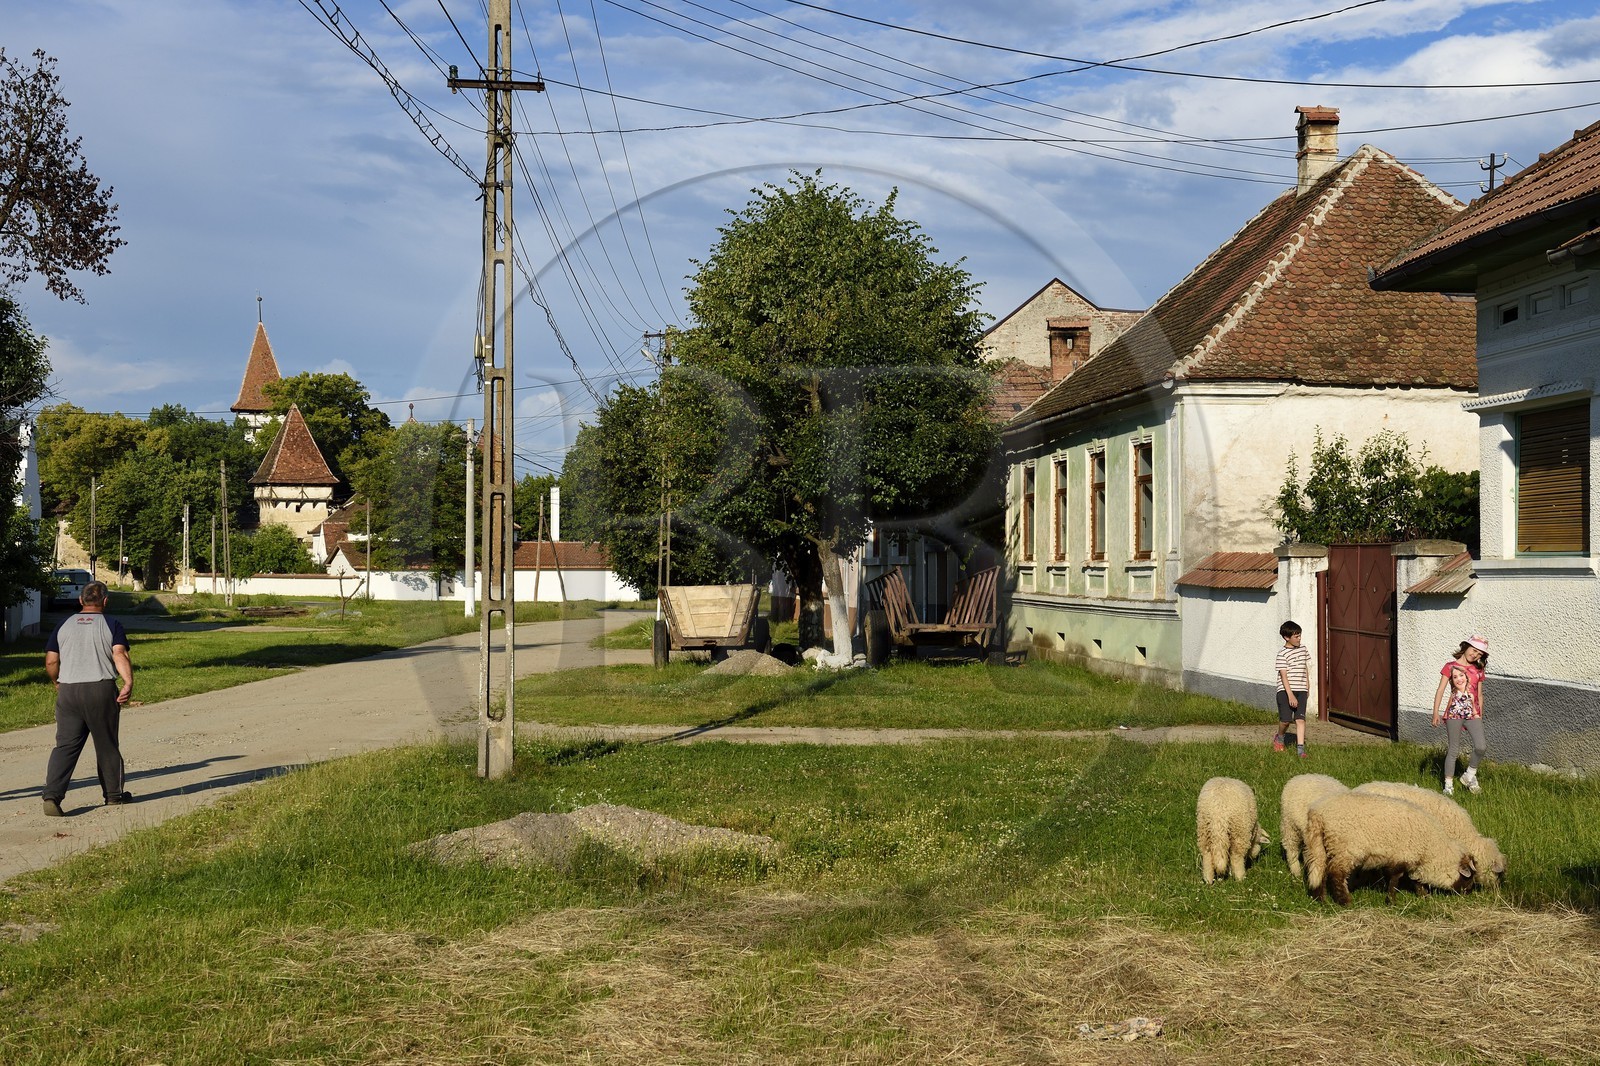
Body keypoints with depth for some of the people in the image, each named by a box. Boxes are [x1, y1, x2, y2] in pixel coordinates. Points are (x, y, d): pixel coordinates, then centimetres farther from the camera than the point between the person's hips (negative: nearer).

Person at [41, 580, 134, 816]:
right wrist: (128, 683, -21)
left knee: (65, 745, 2)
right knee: (106, 745, 10)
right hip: (102, 690, -2)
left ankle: (52, 795, -13)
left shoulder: (65, 625, 11)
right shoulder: (111, 625, 3)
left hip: (68, 691, 2)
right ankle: (114, 794, 21)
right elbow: (120, 655, -13)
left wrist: (57, 683, 26)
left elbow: (50, 662, 9)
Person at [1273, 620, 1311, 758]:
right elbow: (1284, 675, -13)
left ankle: (1300, 748, -9)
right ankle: (1280, 737, 23)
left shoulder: (1303, 650, 11)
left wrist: (1308, 688, 23)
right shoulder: (1282, 654, -8)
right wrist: (1290, 695, -20)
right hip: (1285, 691, -4)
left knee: (1300, 719, -7)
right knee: (1285, 719, -8)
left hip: (1301, 690, 4)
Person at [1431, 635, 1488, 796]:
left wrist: (1480, 715, 17)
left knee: (1481, 747, -14)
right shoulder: (1451, 665, -1)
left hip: (1473, 713, 3)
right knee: (1453, 749, -1)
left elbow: (1479, 695, 17)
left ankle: (1469, 775, 9)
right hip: (1454, 712, -3)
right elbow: (1441, 690, -3)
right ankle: (1448, 785, 9)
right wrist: (1436, 712, -9)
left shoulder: (1478, 670, 12)